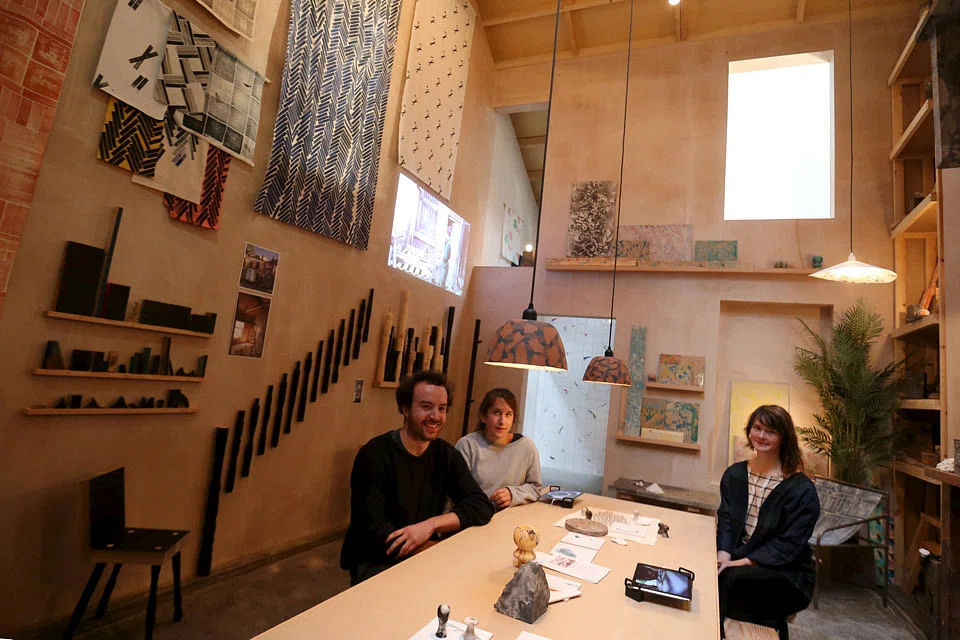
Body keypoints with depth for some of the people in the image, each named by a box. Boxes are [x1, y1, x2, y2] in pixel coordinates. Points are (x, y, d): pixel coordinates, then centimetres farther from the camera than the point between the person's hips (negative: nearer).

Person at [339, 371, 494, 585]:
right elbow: (374, 532, -20)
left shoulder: (446, 455, 1)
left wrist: (431, 524, -21)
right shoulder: (374, 455, -16)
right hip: (374, 565, -5)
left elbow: (482, 506, -5)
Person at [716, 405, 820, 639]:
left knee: (732, 578, -32)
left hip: (785, 571, -4)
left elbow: (790, 545, -14)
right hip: (737, 560, 4)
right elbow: (725, 519, 5)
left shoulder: (802, 489, -11)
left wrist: (744, 562, -21)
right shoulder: (734, 474, 7)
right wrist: (723, 554, -14)